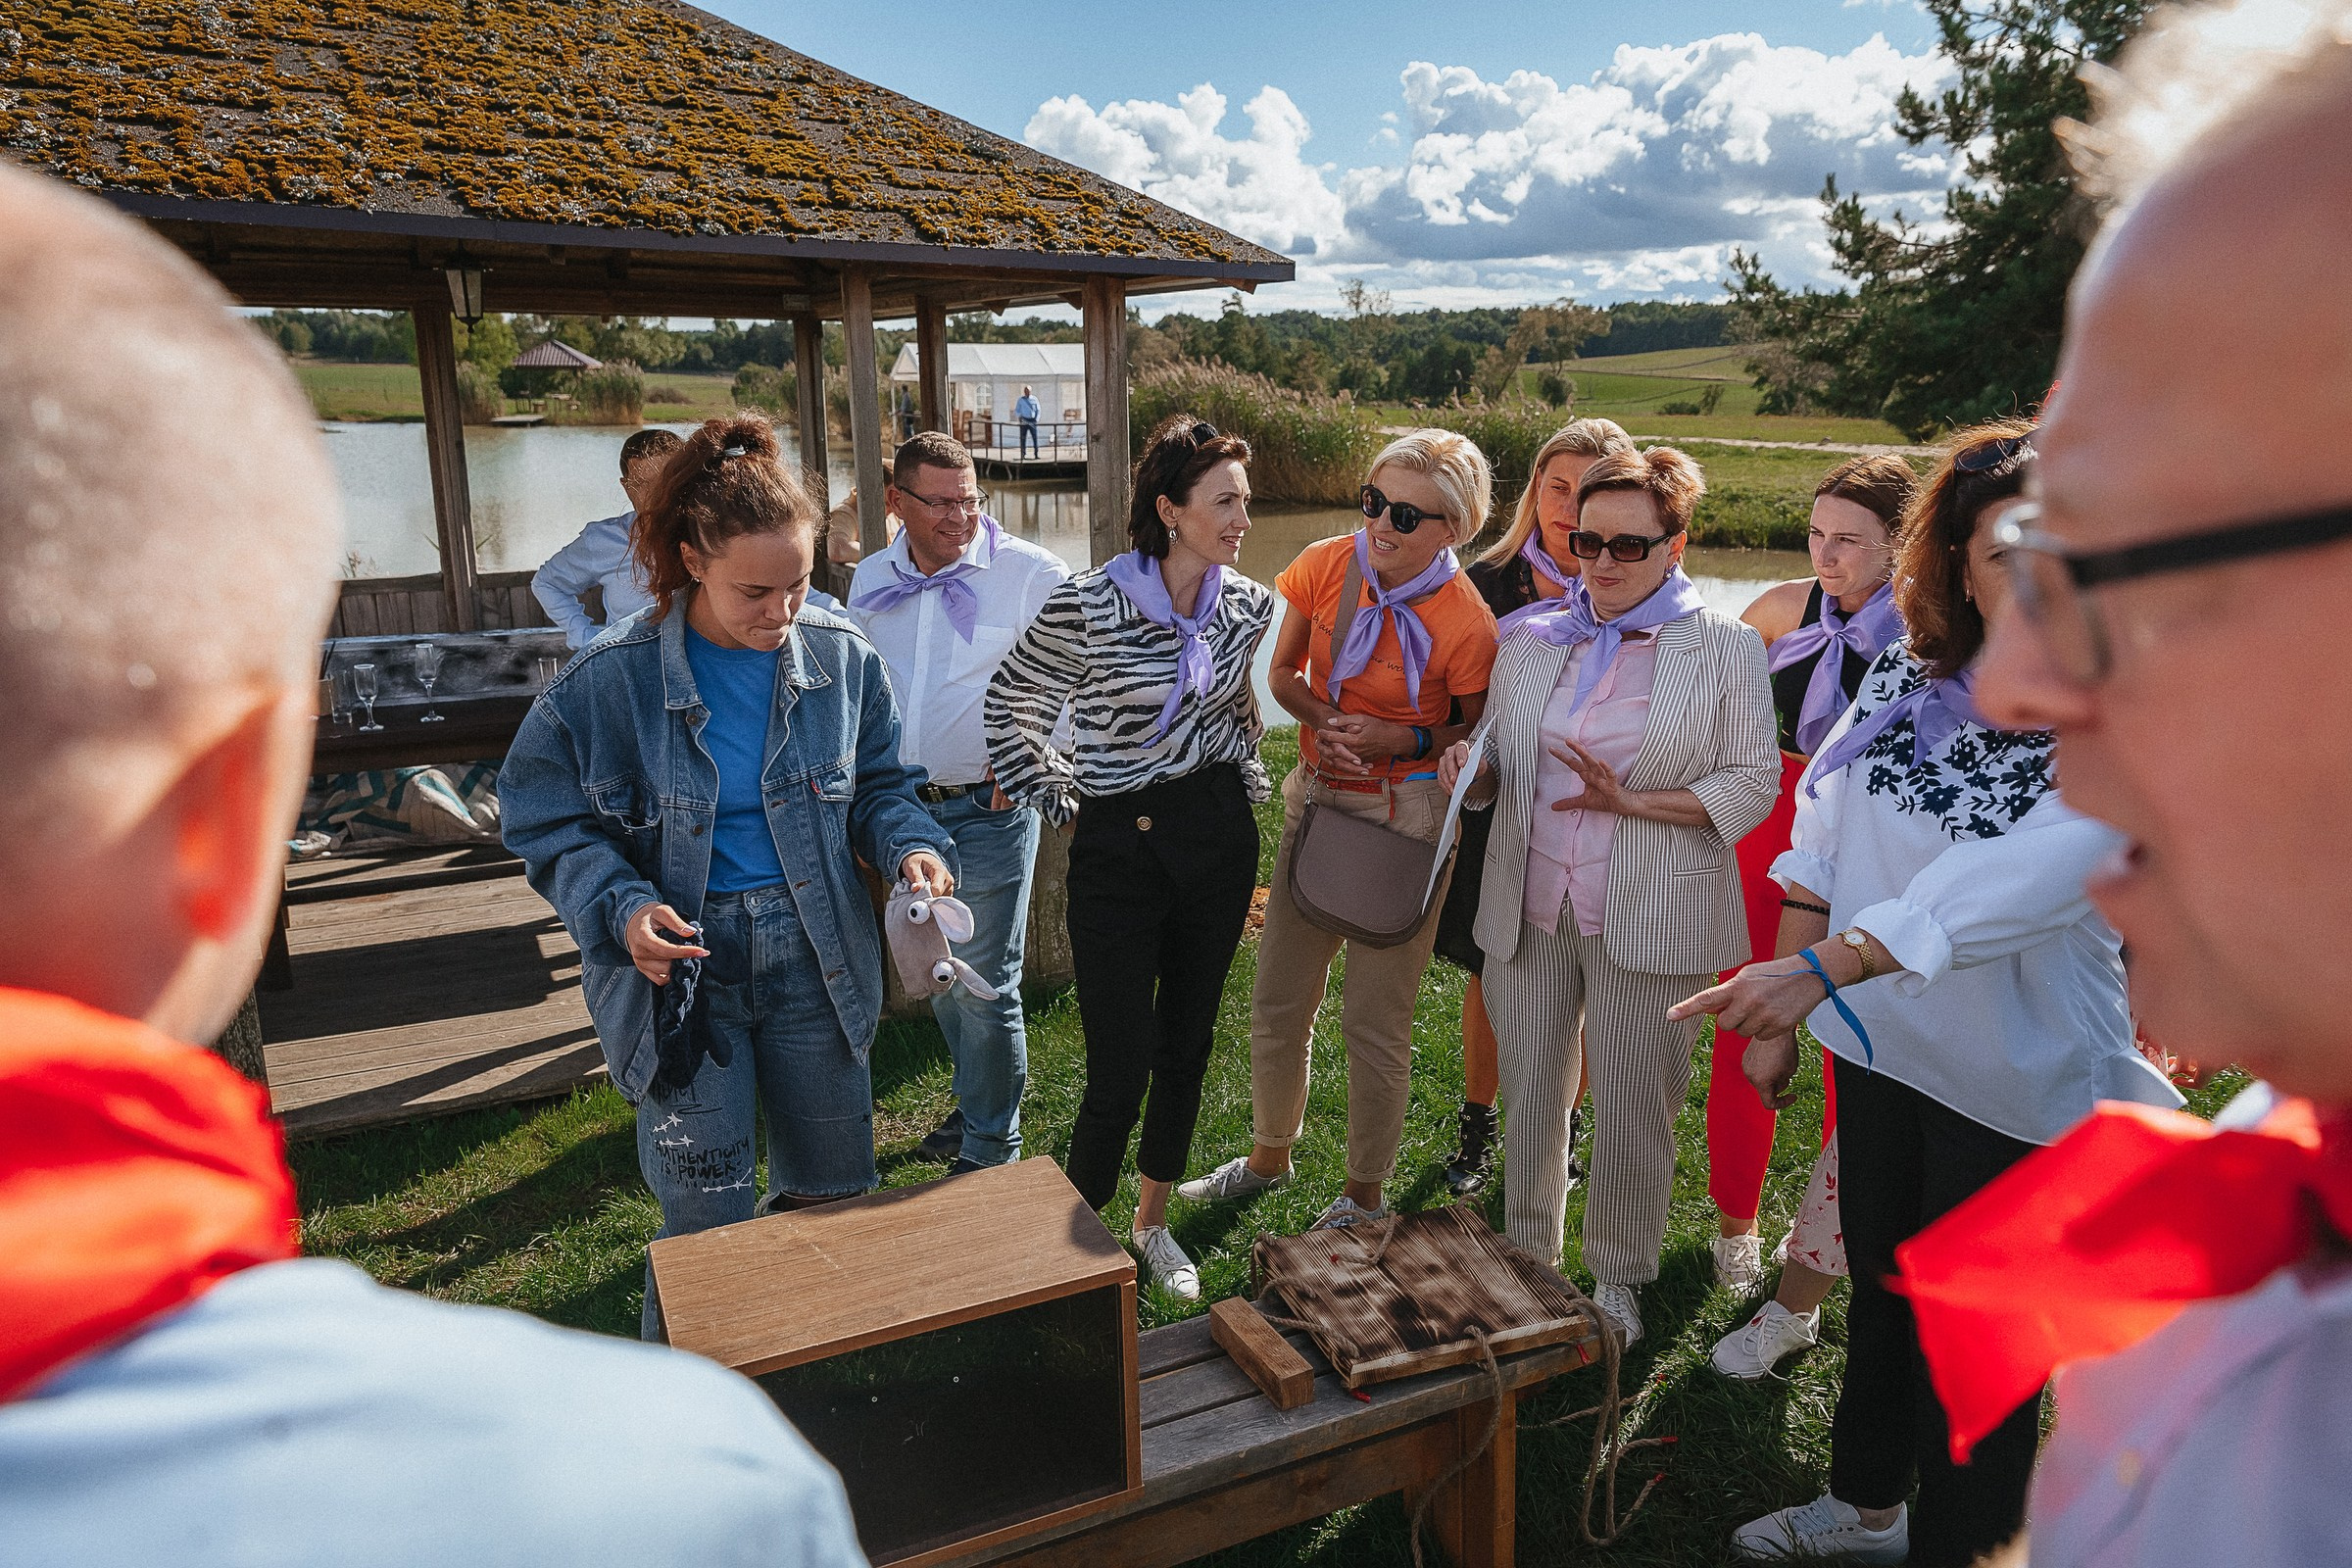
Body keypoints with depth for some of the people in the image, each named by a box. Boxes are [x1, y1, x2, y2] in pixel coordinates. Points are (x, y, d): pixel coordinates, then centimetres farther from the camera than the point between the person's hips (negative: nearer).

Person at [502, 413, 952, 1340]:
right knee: (707, 1228, 1)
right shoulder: (612, 683, -12)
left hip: (814, 959, 3)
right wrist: (621, 907, -22)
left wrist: (911, 846, -13)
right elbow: (548, 822, -5)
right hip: (681, 970, -3)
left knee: (832, 1196, 16)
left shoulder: (841, 658, -3)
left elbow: (879, 785, 8)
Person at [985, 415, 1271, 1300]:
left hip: (1218, 836, 5)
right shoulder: (1088, 605, -16)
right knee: (1121, 1066, -3)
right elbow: (1010, 703, -2)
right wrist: (1057, 800, 0)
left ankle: (1153, 1225, 35)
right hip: (1117, 847, -5)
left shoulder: (1249, 605, 0)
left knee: (1189, 1042, 14)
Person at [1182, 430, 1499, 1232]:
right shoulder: (1325, 566, -7)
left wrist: (1399, 739, -20)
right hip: (1316, 797, 5)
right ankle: (1269, 1156, 40)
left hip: (1405, 814, -5)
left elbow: (1474, 731, -2)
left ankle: (1364, 1195, 27)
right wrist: (1323, 720, -14)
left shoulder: (1466, 624, -18)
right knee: (1278, 1000, 15)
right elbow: (1283, 672, 6)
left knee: (1374, 1020, 5)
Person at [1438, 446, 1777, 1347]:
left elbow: (1753, 786, -7)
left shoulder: (1725, 648, -4)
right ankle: (1526, 1262, 35)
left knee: (1632, 1109, 8)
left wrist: (1631, 801, -19)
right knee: (1528, 1093, 14)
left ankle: (1617, 1280, 31)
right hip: (1530, 907, 4)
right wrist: (1475, 771, -9)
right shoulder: (1532, 640, 8)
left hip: (1647, 919, -3)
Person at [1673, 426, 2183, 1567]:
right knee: (1878, 1298, 24)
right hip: (1878, 1047, 5)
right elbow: (1820, 851, 1)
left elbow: (2020, 882, -34)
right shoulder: (1906, 679, -3)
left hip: (2018, 1088, -5)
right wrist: (1778, 1018, 0)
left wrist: (1821, 966, -43)